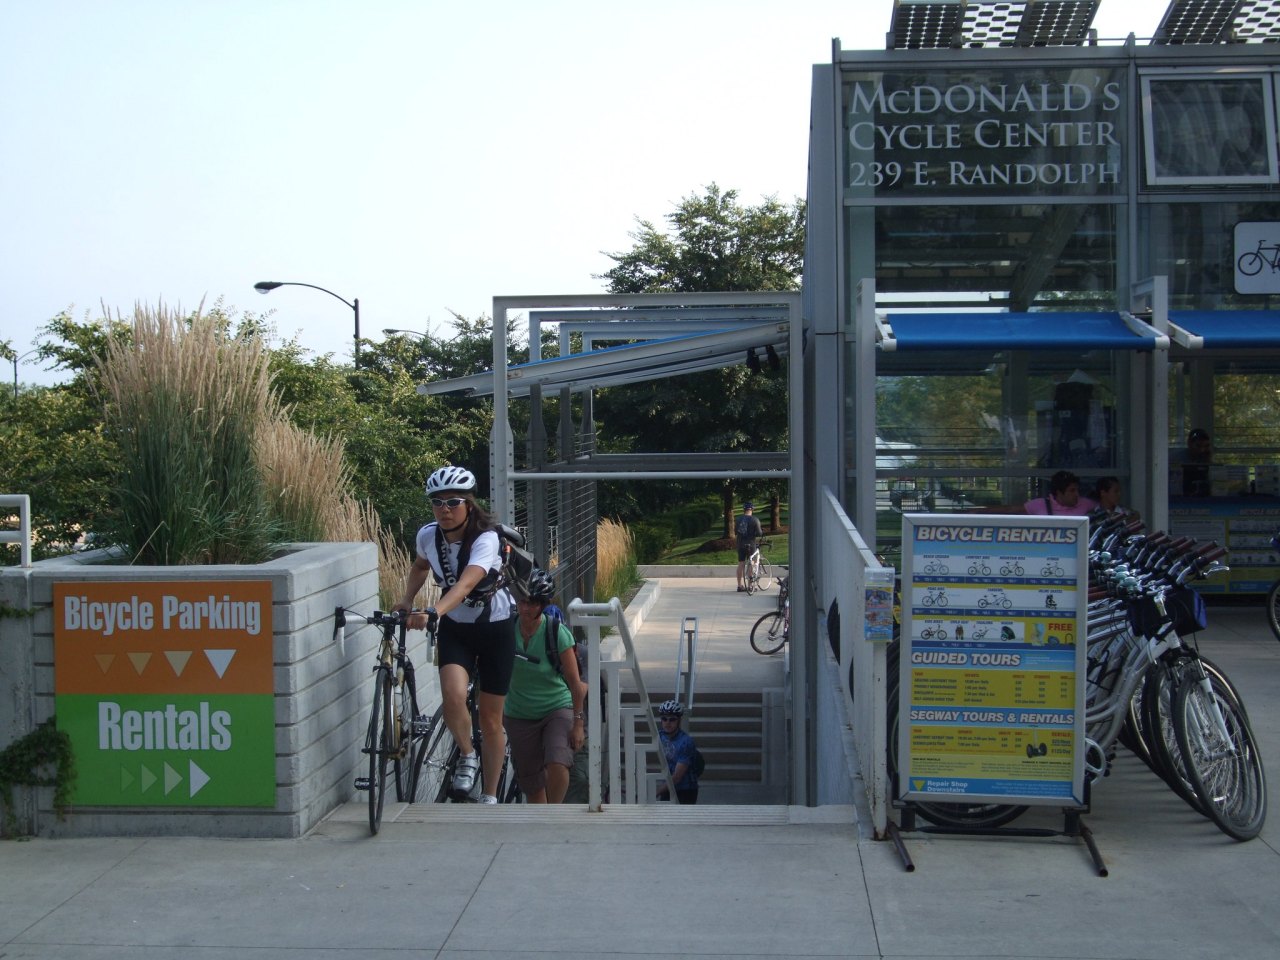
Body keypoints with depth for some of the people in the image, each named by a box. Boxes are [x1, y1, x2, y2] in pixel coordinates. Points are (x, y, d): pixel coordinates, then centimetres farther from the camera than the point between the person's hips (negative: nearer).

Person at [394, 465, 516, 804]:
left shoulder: (485, 539, -26)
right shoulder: (428, 536, -10)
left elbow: (465, 584, -42)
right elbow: (420, 566, 14)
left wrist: (433, 612, -57)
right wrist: (406, 599, -1)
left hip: (494, 627, -3)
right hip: (455, 627, 3)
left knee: (490, 720, 4)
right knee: (453, 695, -25)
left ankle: (489, 797, 22)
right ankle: (467, 757, 4)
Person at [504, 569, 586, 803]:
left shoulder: (557, 632, -18)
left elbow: (575, 682, -13)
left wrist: (578, 723, -13)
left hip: (558, 709, -3)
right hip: (519, 716, 3)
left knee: (557, 766, -27)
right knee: (532, 783, 7)